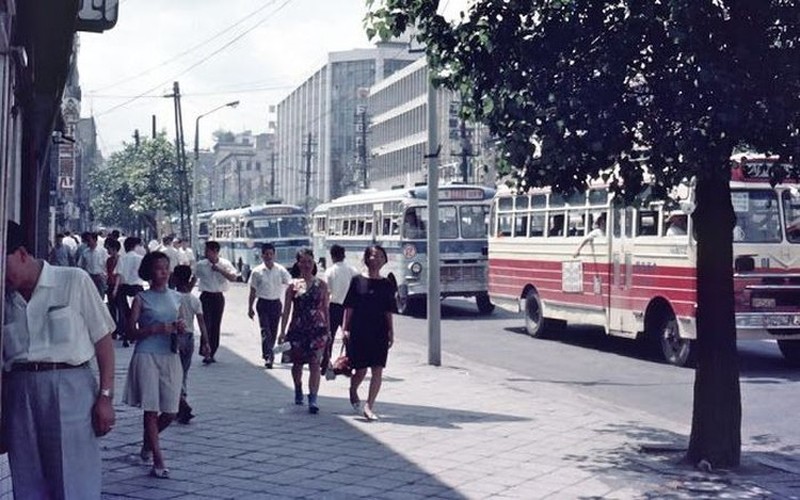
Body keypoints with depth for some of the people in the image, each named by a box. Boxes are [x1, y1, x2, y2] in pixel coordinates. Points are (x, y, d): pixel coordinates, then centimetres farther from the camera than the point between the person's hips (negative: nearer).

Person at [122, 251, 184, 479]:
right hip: (147, 356, -4)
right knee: (151, 409, -4)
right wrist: (156, 329, -16)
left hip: (171, 356, 4)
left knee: (170, 411, 4)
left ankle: (147, 442, 32)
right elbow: (131, 332, -3)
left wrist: (180, 329, 1)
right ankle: (158, 461, 2)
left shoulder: (176, 297, 13)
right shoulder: (142, 299, 0)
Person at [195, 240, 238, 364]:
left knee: (216, 326, 8)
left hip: (218, 297, 2)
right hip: (206, 296, -2)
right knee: (206, 324, -12)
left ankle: (211, 354, 17)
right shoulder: (201, 265, -2)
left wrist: (220, 270, -21)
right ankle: (205, 353, -13)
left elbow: (233, 278, -14)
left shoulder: (225, 264, -2)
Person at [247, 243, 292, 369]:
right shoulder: (257, 271, -2)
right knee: (265, 331, -12)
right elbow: (253, 291, 5)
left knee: (273, 332, 11)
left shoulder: (280, 270, 0)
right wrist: (250, 308, 6)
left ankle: (268, 353, 29)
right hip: (263, 303, -2)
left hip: (276, 303, 2)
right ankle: (268, 357, -16)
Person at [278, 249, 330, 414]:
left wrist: (328, 330, 6)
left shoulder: (321, 285, 4)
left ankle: (313, 398, -12)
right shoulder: (293, 286, 3)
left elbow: (326, 309, 8)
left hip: (317, 329, -1)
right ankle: (298, 391, 38)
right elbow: (286, 310, 3)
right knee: (297, 363, 13)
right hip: (298, 329, 1)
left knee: (315, 363, -10)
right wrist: (282, 332, -1)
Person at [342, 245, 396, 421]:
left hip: (380, 332, 2)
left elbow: (388, 312, 10)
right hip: (359, 331, -2)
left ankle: (369, 406, 0)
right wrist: (345, 329, -4)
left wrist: (390, 332, 4)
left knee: (377, 371, -6)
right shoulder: (357, 281, 1)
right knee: (361, 370, 2)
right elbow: (349, 307, 1)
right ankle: (353, 391, 33)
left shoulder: (387, 284, 8)